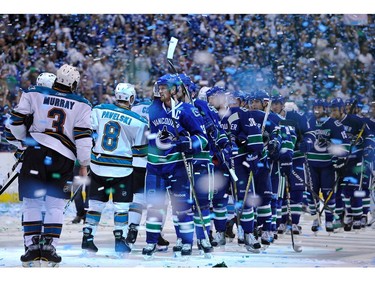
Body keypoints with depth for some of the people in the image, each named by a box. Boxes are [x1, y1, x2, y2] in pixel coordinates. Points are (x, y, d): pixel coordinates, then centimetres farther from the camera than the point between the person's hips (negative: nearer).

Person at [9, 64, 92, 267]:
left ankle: (32, 246, 0)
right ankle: (49, 247, -3)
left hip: (36, 152, 0)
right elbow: (83, 136, -2)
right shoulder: (81, 105, 4)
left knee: (32, 202, 7)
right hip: (63, 158, 0)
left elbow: (16, 120, 6)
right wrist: (84, 164, 5)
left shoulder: (34, 95, 5)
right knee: (55, 205, 7)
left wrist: (23, 138, 25)